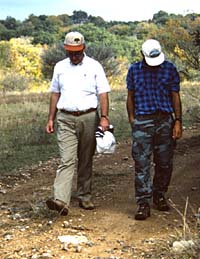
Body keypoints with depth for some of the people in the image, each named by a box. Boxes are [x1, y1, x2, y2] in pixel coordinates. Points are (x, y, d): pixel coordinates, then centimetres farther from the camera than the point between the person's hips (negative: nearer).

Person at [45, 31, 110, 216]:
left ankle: (85, 197, 19)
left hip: (88, 117, -1)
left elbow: (103, 93, -2)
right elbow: (55, 94, 15)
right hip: (65, 119, 1)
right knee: (67, 160, -11)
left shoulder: (94, 66, 2)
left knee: (86, 161, 8)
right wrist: (51, 119, 11)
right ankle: (61, 200, -20)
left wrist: (104, 117, -13)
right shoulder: (60, 67, 11)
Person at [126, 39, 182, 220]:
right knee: (142, 164, -6)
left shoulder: (170, 69, 5)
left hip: (165, 120, 1)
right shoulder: (134, 70, 6)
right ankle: (143, 203, -4)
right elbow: (130, 98, 12)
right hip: (143, 122, -1)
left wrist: (178, 121, 0)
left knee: (165, 162, 7)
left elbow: (176, 97, 6)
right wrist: (132, 120, 5)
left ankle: (160, 196, 25)